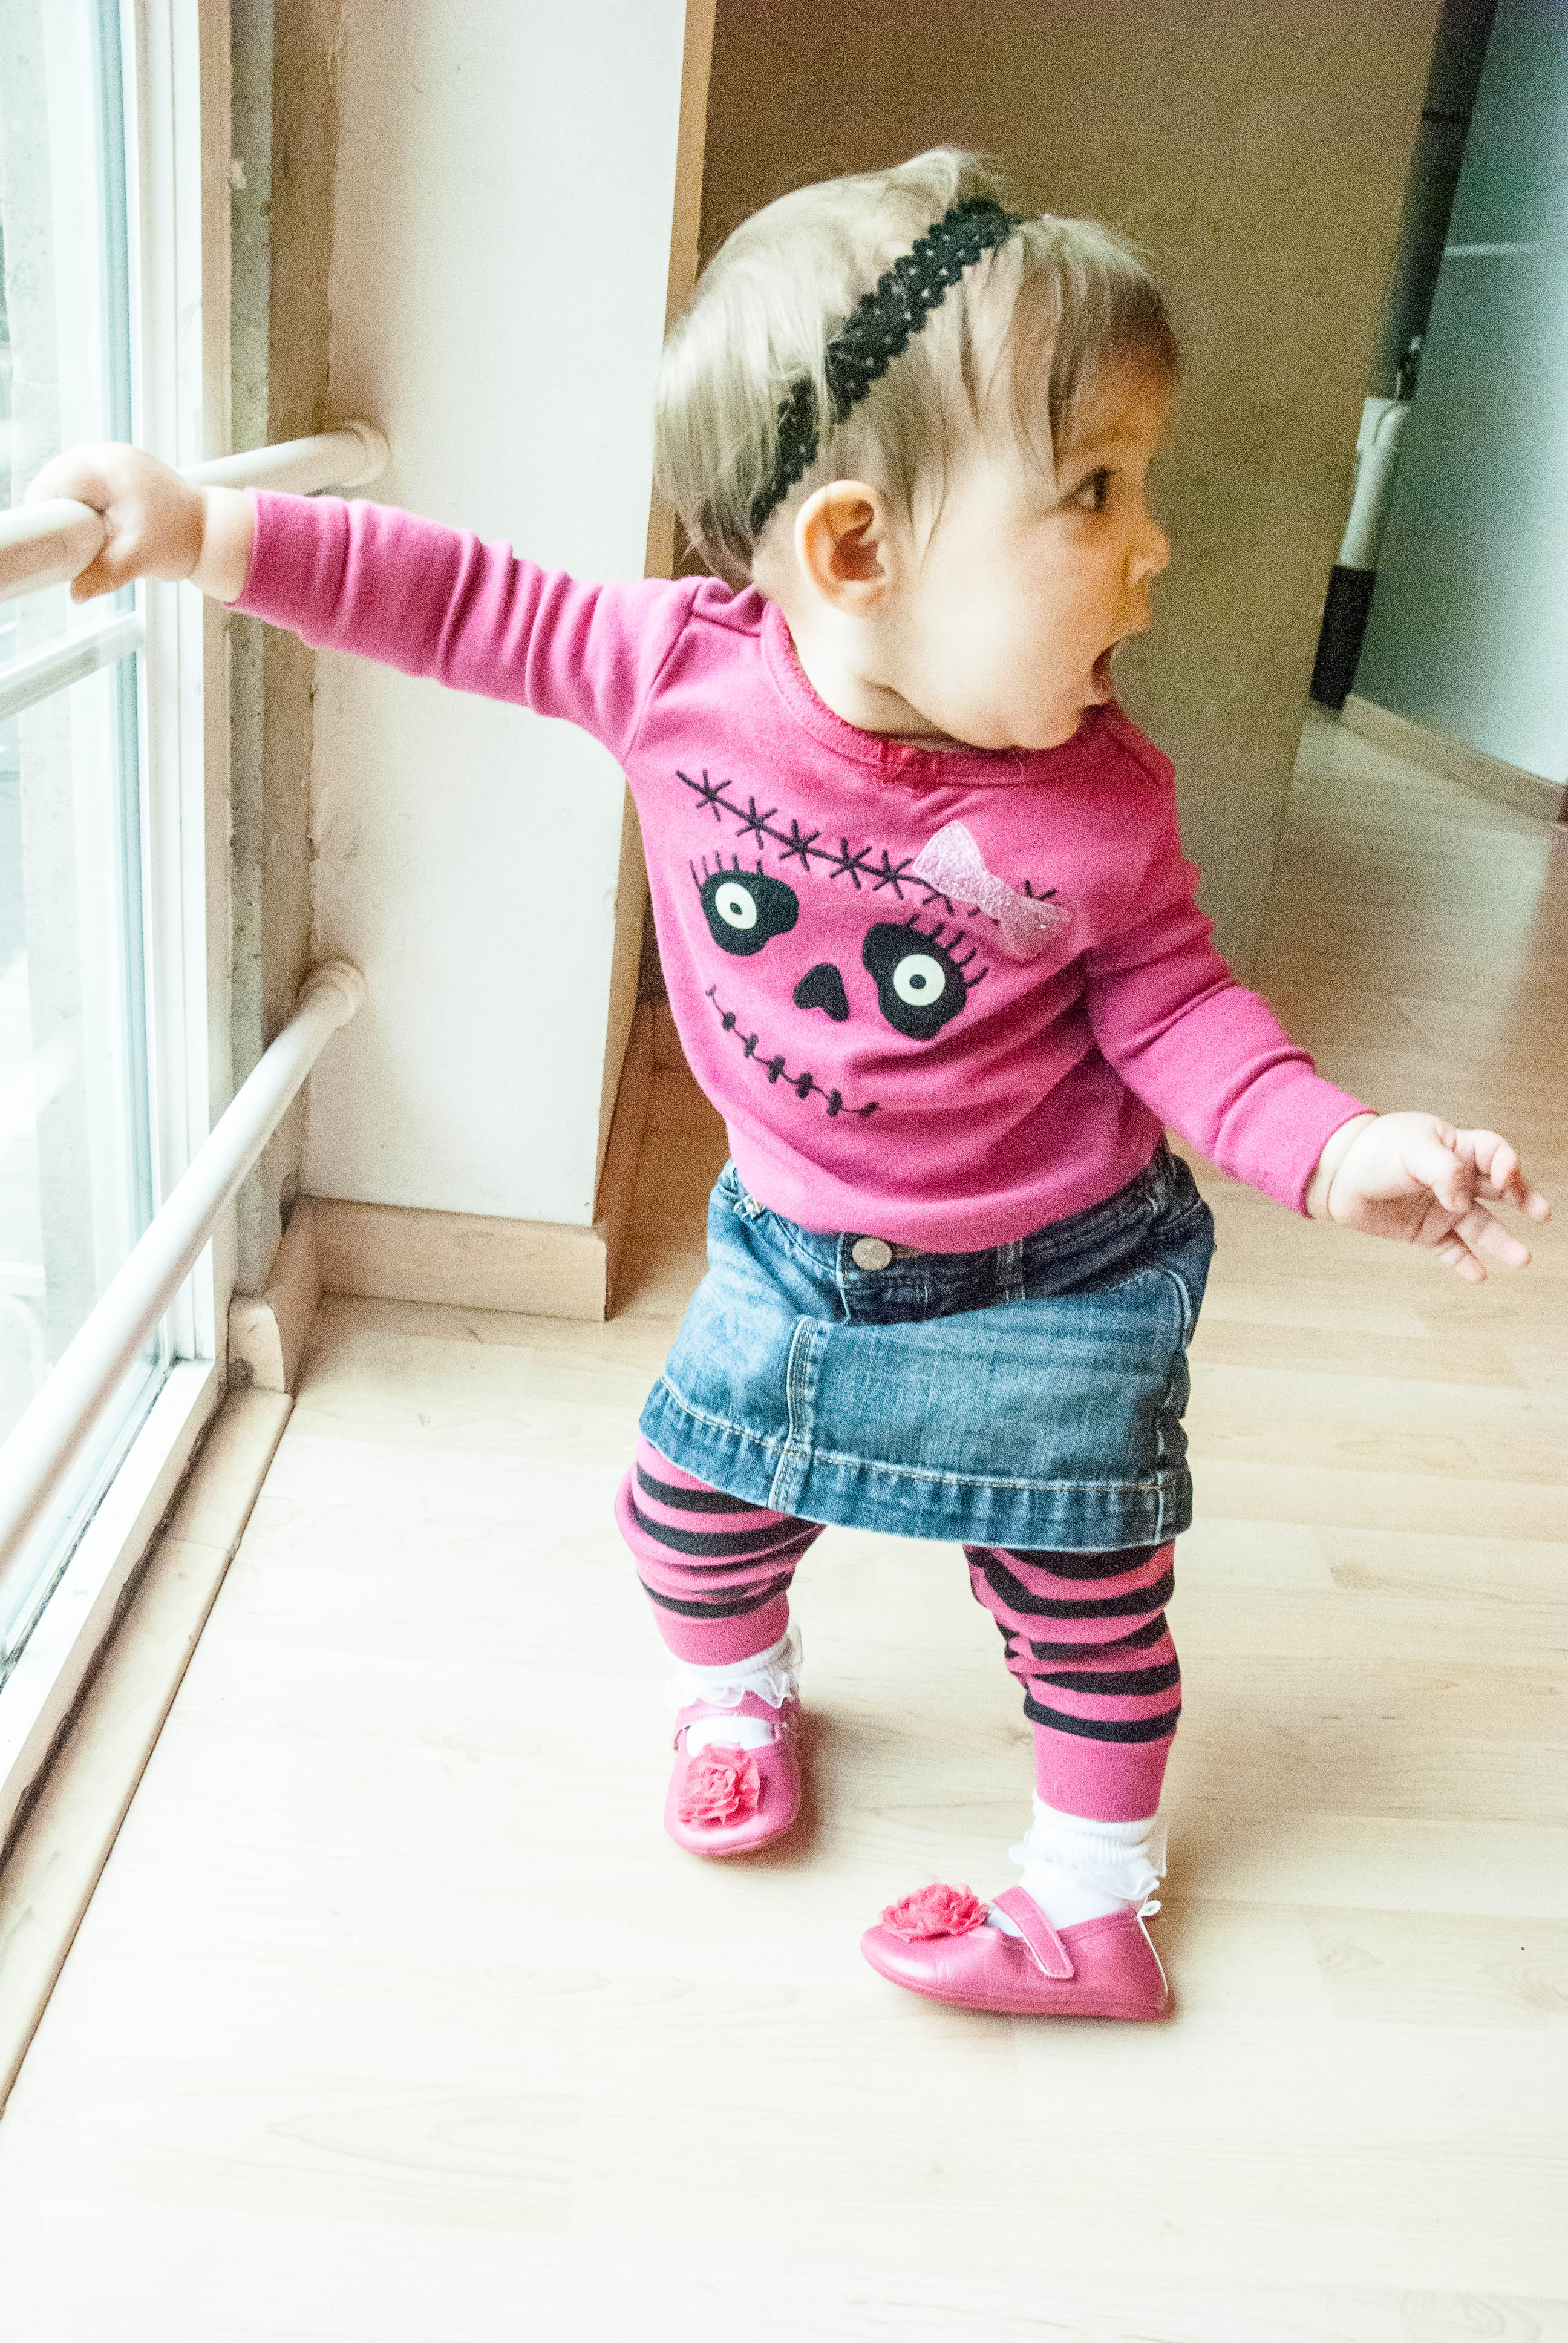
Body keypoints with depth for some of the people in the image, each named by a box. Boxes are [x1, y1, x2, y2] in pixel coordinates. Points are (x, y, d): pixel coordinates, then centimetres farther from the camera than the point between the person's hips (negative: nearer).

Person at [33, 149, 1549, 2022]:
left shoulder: (1093, 806, -22)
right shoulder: (684, 669, -20)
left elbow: (1169, 1005, -11)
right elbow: (472, 605, -8)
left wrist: (1333, 1149, -26)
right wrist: (204, 531, -9)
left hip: (1046, 1289, -2)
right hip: (790, 1251, 3)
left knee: (1084, 1599, 10)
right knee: (690, 1509, 16)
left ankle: (1096, 1902, 34)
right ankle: (738, 1689, 51)